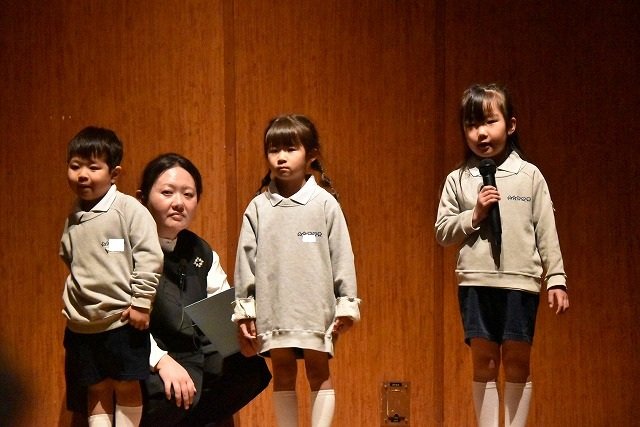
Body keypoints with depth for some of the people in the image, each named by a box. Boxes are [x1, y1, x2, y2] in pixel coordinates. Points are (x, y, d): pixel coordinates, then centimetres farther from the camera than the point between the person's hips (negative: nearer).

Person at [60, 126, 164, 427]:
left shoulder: (128, 209, -8)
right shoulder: (73, 220, 10)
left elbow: (149, 256, -12)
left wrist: (141, 301, -15)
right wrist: (71, 304, 14)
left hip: (123, 320, -5)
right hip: (82, 323, 5)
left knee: (127, 387, 3)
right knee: (96, 390, 9)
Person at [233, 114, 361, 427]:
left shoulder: (324, 203, 0)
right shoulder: (259, 207, 5)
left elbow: (341, 255, 1)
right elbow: (246, 259, 7)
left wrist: (346, 304, -2)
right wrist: (244, 307, 4)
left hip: (316, 306, -2)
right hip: (273, 306, 2)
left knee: (318, 371, 2)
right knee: (282, 372, 7)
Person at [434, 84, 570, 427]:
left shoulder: (529, 176, 3)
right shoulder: (458, 180, 6)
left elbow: (546, 232, 4)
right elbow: (442, 233, 6)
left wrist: (556, 279, 0)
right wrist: (473, 215, -10)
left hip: (520, 282, -1)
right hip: (476, 282, 1)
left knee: (517, 361, 2)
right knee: (484, 361, 3)